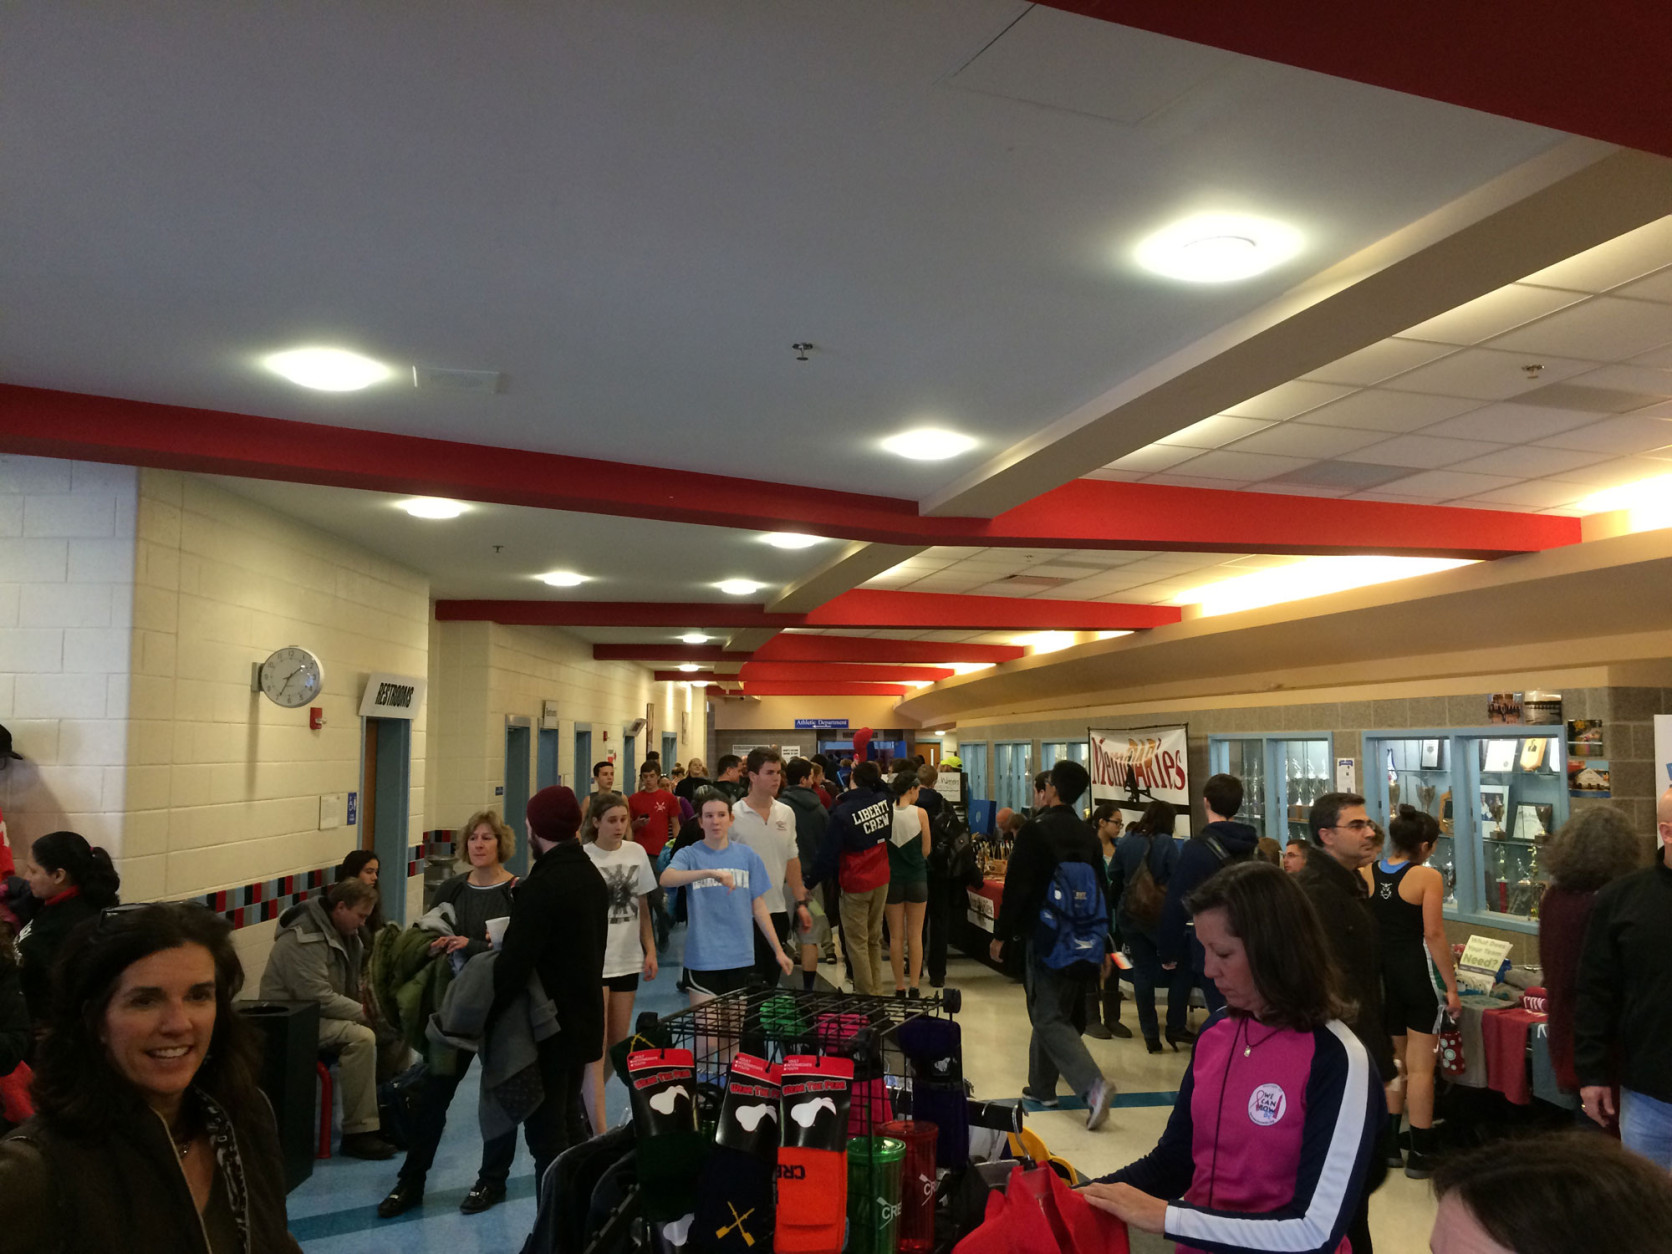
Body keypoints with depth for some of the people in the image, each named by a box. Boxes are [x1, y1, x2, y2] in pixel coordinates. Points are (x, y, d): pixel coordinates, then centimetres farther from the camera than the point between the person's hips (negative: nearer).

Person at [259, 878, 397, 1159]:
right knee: (361, 1038, -30)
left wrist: (364, 1007, -2)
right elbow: (318, 997, -26)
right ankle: (358, 1133, -24)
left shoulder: (341, 932, 11)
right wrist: (363, 1012, -19)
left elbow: (352, 985, 18)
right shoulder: (305, 938, -20)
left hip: (319, 1013, 9)